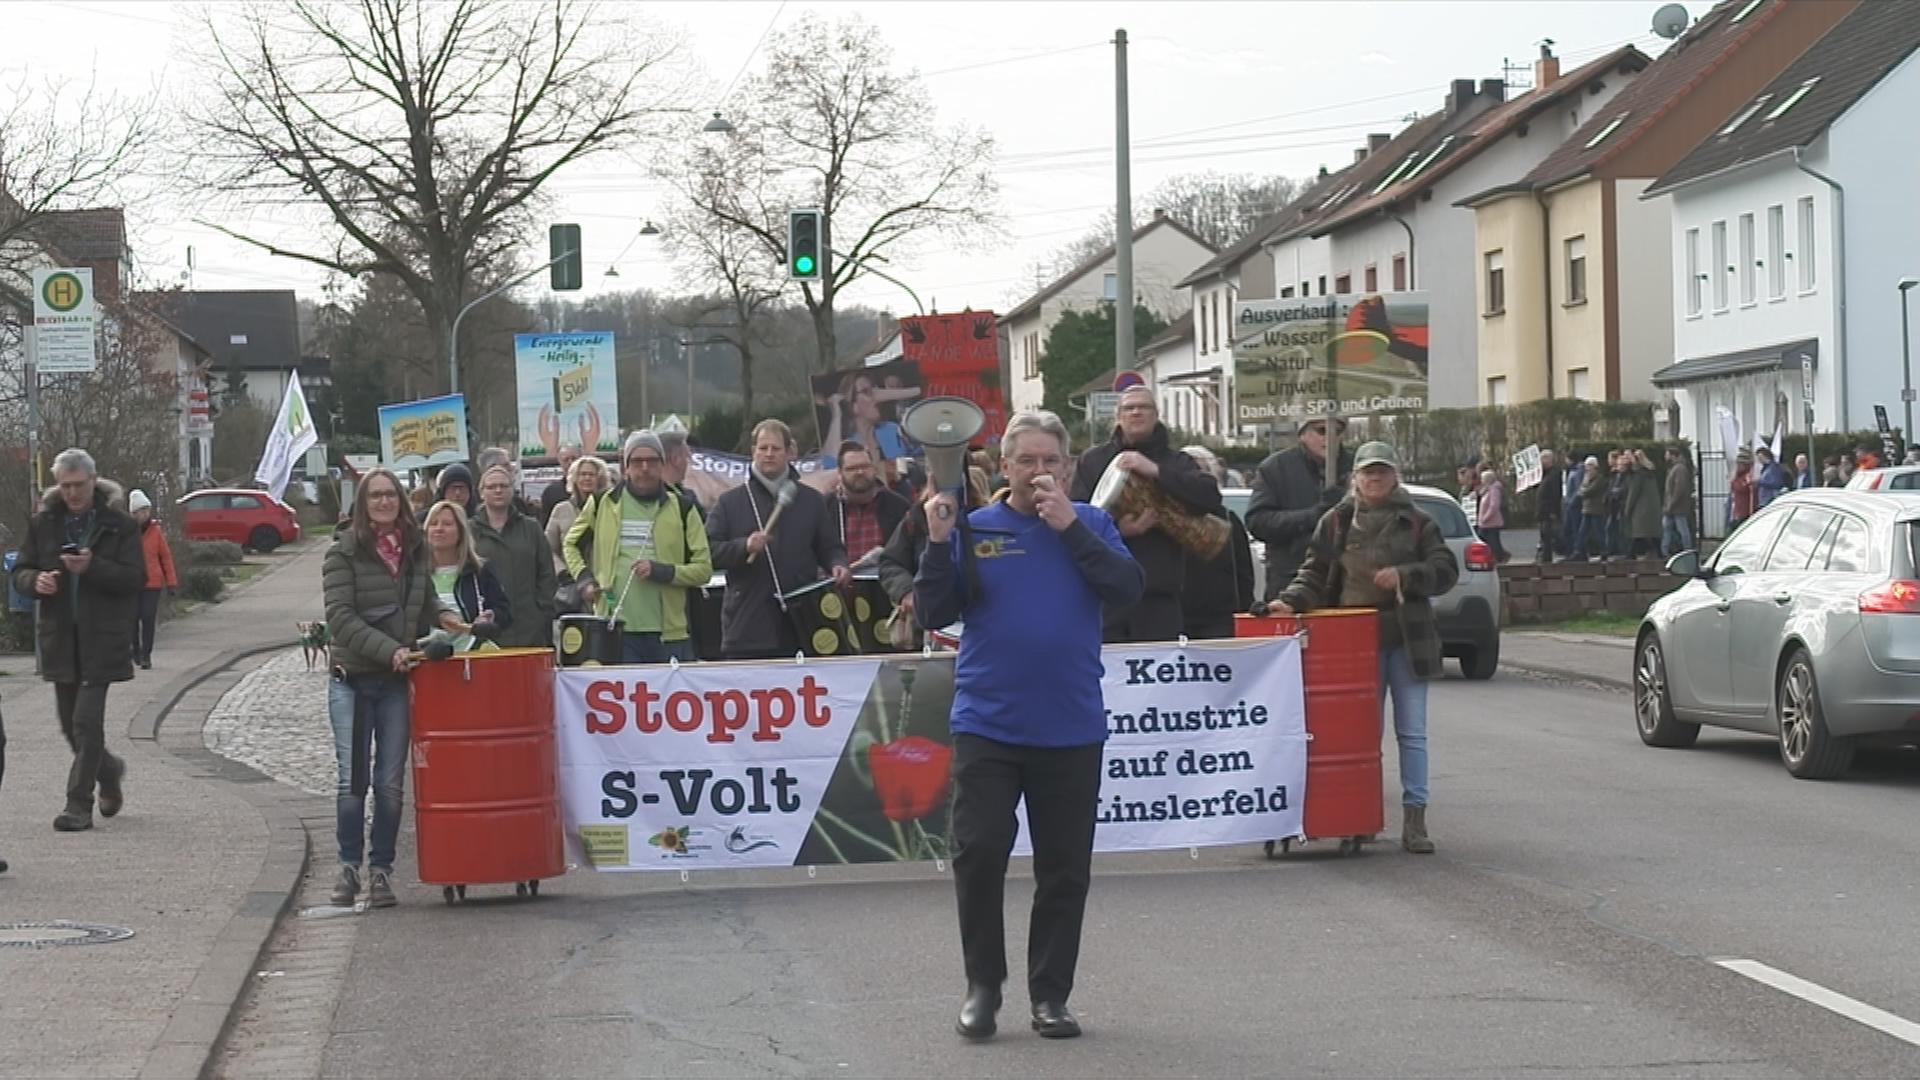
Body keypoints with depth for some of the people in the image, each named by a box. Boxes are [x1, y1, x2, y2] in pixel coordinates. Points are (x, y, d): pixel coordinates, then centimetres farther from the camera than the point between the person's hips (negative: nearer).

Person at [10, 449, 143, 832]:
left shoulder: (118, 524, -3)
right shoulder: (43, 523, 7)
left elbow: (136, 578, -7)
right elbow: (20, 572, 10)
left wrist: (93, 568, -22)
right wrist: (35, 581, -13)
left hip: (101, 638, -4)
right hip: (59, 636, 4)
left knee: (86, 721, -11)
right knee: (70, 722, 11)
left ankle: (79, 805, -6)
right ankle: (109, 771, 38)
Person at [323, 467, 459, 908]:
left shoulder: (415, 549, 9)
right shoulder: (343, 553, -5)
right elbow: (341, 619, -12)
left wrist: (440, 615, 3)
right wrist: (390, 649, -20)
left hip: (398, 681, 3)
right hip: (352, 678, -3)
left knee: (391, 781, 3)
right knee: (353, 779, -1)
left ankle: (381, 870, 11)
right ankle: (349, 864, 13)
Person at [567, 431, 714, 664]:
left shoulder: (682, 508, 5)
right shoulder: (603, 504, 7)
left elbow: (703, 569, 1)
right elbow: (572, 544, 23)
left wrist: (660, 571, -12)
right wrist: (584, 579, 7)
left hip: (669, 635, 0)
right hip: (616, 631, 0)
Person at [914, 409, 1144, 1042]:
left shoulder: (1090, 525, 5)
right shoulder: (974, 528, 4)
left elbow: (1128, 590, -9)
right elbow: (935, 613, 0)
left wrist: (1069, 527, -14)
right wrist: (938, 543, -13)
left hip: (1072, 728, 1)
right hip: (987, 724, -1)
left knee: (1065, 870, 6)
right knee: (979, 853, -5)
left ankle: (1051, 995, 16)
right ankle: (982, 985, 11)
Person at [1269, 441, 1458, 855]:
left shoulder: (1416, 523, 4)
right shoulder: (1336, 523, 6)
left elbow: (1446, 570, 1)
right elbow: (1316, 572, 5)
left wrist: (1404, 576, -14)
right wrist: (1292, 601, -12)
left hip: (1406, 640, 0)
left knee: (1412, 731, 1)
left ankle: (1414, 819, 4)